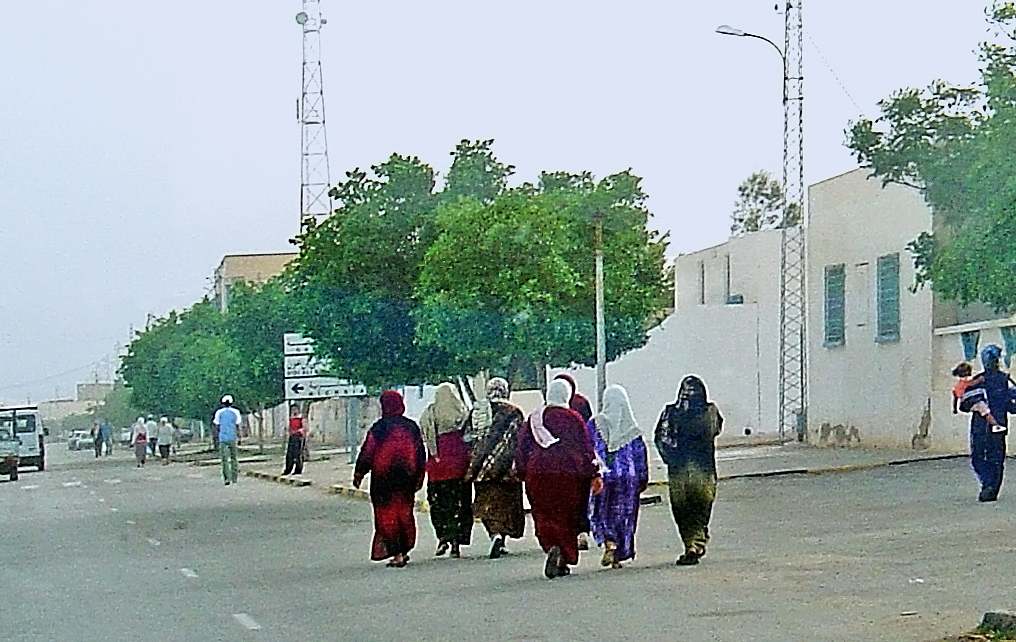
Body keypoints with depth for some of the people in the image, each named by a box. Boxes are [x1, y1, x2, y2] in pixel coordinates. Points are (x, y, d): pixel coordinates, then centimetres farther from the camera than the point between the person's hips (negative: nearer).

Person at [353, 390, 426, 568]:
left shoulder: (379, 428, -11)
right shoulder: (411, 426, 3)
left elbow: (367, 453, -9)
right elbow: (421, 454, 8)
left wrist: (358, 474, 2)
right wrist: (419, 478, 17)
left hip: (384, 479, -4)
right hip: (407, 478, 4)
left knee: (387, 514, 2)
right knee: (405, 513, 16)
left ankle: (396, 553, -4)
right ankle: (404, 550, 21)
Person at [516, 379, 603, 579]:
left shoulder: (532, 419, 7)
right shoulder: (573, 418, -2)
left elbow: (521, 448, 9)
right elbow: (586, 448, -2)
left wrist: (522, 473, 16)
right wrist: (594, 474, 1)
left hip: (537, 474, 2)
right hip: (568, 474, -2)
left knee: (545, 517, 9)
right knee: (567, 517, 5)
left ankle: (552, 547, -13)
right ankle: (564, 556, -10)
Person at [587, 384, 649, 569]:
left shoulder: (594, 424, -4)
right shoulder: (632, 428, -2)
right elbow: (641, 454, 1)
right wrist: (643, 479, 8)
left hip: (602, 476, -1)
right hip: (628, 477, 1)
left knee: (601, 512, 11)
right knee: (623, 514, 10)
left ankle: (609, 543, -14)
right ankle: (618, 556, 11)